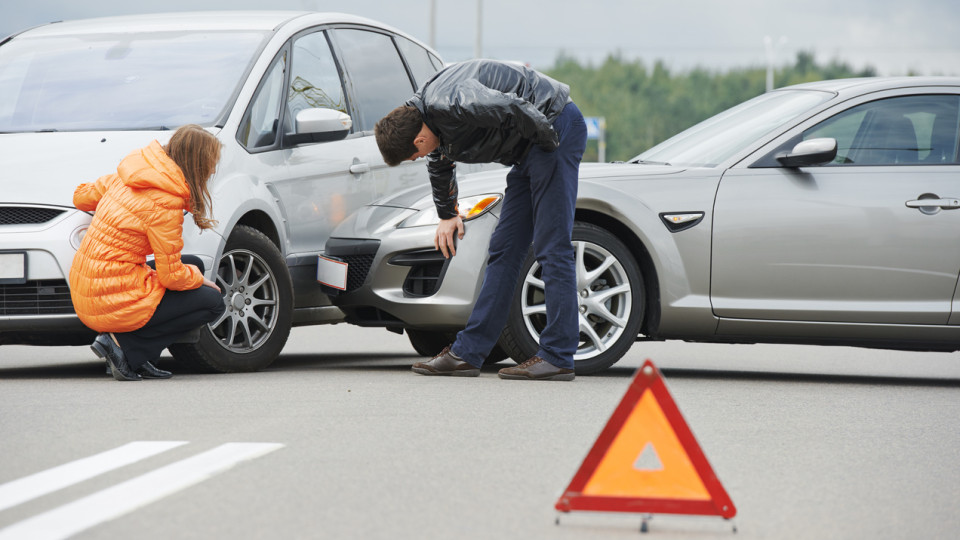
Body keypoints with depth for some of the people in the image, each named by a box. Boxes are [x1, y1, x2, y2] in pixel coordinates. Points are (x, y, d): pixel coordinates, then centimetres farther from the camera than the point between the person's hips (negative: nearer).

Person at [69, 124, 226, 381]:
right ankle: (124, 344, -5)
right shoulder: (165, 203, -19)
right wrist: (198, 278, 7)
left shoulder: (125, 178, 5)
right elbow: (172, 277, -15)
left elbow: (82, 196, 22)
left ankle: (139, 359, 10)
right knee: (213, 303, 2)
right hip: (115, 301, -9)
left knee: (193, 265, 20)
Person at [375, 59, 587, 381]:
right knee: (504, 249, 9)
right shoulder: (431, 119, 6)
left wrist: (549, 142, -18)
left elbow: (514, 108, -35)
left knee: (551, 247, -11)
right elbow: (439, 165, 28)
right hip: (528, 150, 10)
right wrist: (447, 215, 37)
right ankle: (467, 352, 10)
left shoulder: (449, 104, -26)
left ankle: (557, 358, -10)